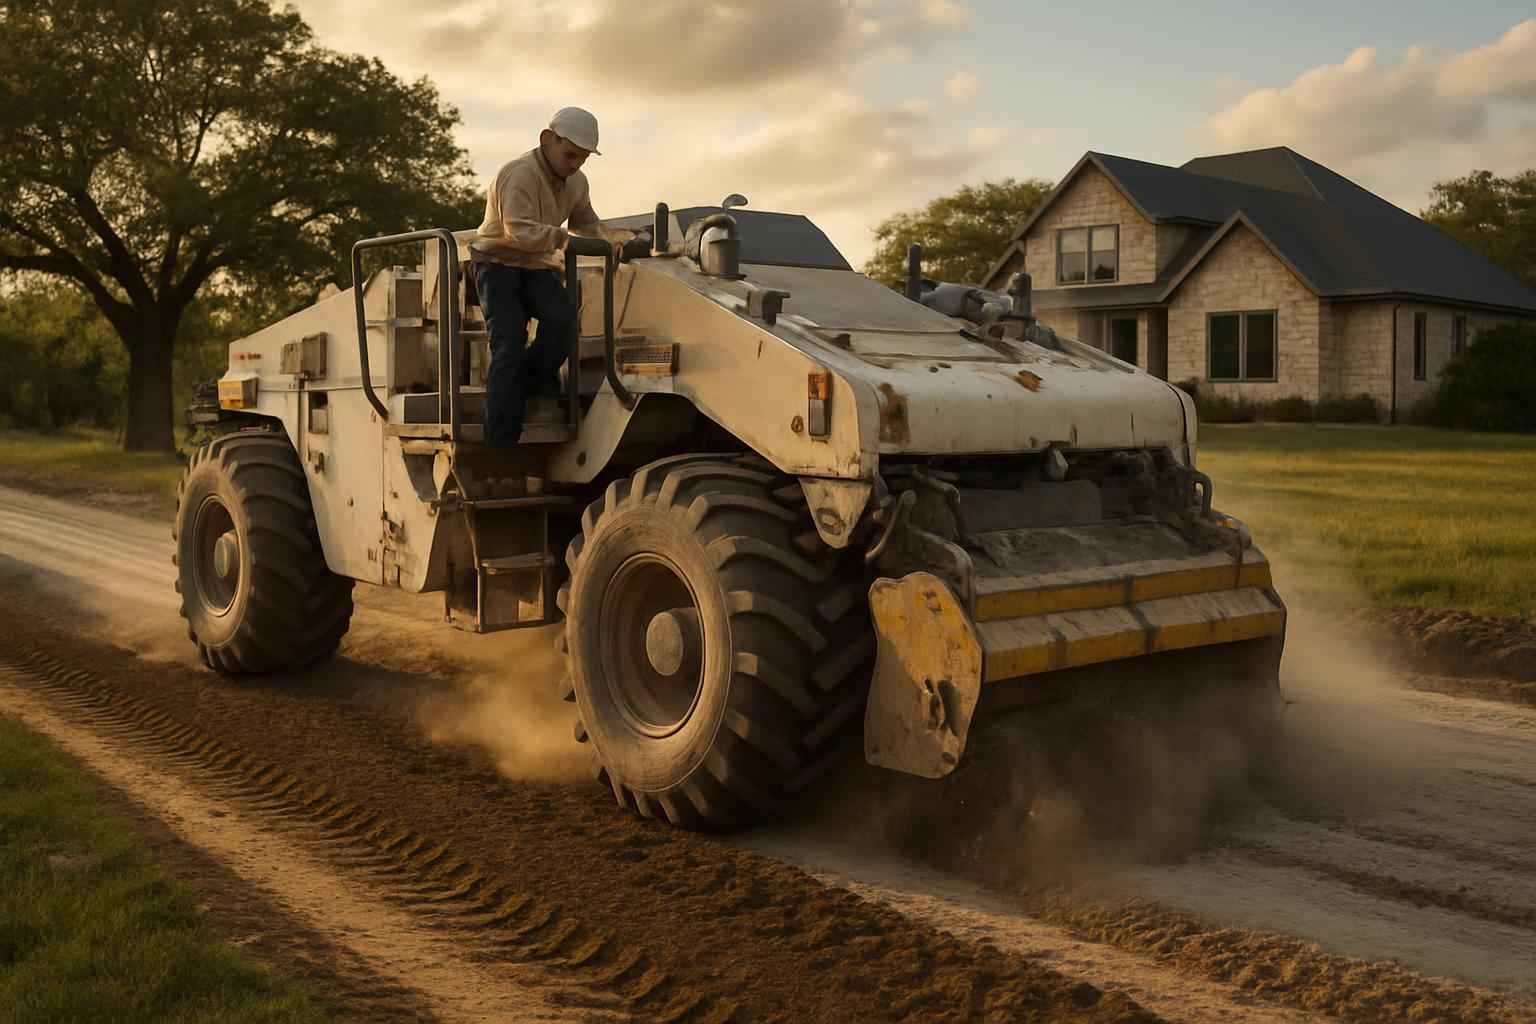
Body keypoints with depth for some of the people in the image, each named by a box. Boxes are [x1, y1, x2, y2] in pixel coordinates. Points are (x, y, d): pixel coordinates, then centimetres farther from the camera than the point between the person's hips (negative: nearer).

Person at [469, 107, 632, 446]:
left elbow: (586, 221, 21)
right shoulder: (520, 174, -20)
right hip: (498, 263, -6)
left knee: (563, 317, -25)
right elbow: (519, 231, -32)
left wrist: (607, 239, 1)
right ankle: (500, 444, -11)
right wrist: (564, 239, -40)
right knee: (509, 345, -16)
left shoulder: (577, 182, 6)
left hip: (536, 265, 6)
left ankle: (536, 378, 4)